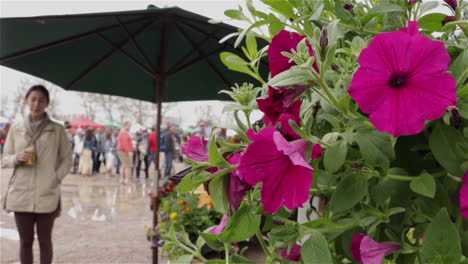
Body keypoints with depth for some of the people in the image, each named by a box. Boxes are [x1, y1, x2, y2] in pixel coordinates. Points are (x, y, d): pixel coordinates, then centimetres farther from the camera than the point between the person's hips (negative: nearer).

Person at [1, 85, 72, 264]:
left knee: (45, 241, 9)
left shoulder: (57, 130, 0)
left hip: (47, 194, -2)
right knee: (25, 241, 10)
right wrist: (17, 158, -11)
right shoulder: (16, 129, 6)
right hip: (21, 194, 2)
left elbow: (67, 159, 4)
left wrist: (56, 177, -9)